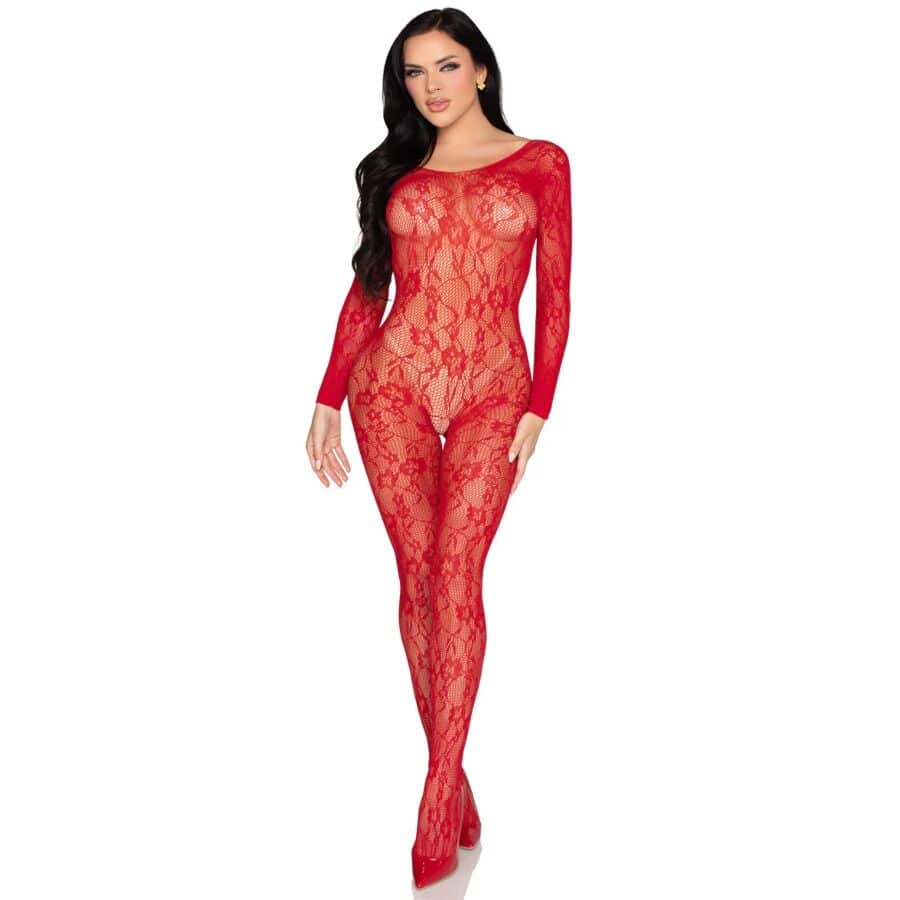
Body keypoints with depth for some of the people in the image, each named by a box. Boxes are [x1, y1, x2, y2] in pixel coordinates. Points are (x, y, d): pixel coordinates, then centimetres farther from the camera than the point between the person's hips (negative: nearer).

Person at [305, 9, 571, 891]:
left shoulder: (540, 163, 7)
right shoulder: (395, 170, 14)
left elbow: (554, 295, 3)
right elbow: (367, 288, 11)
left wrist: (537, 408, -4)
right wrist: (328, 398, 5)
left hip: (492, 389, -2)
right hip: (393, 382, 2)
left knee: (456, 574, -10)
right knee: (418, 573, 0)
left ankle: (437, 798, -6)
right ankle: (453, 779, 10)